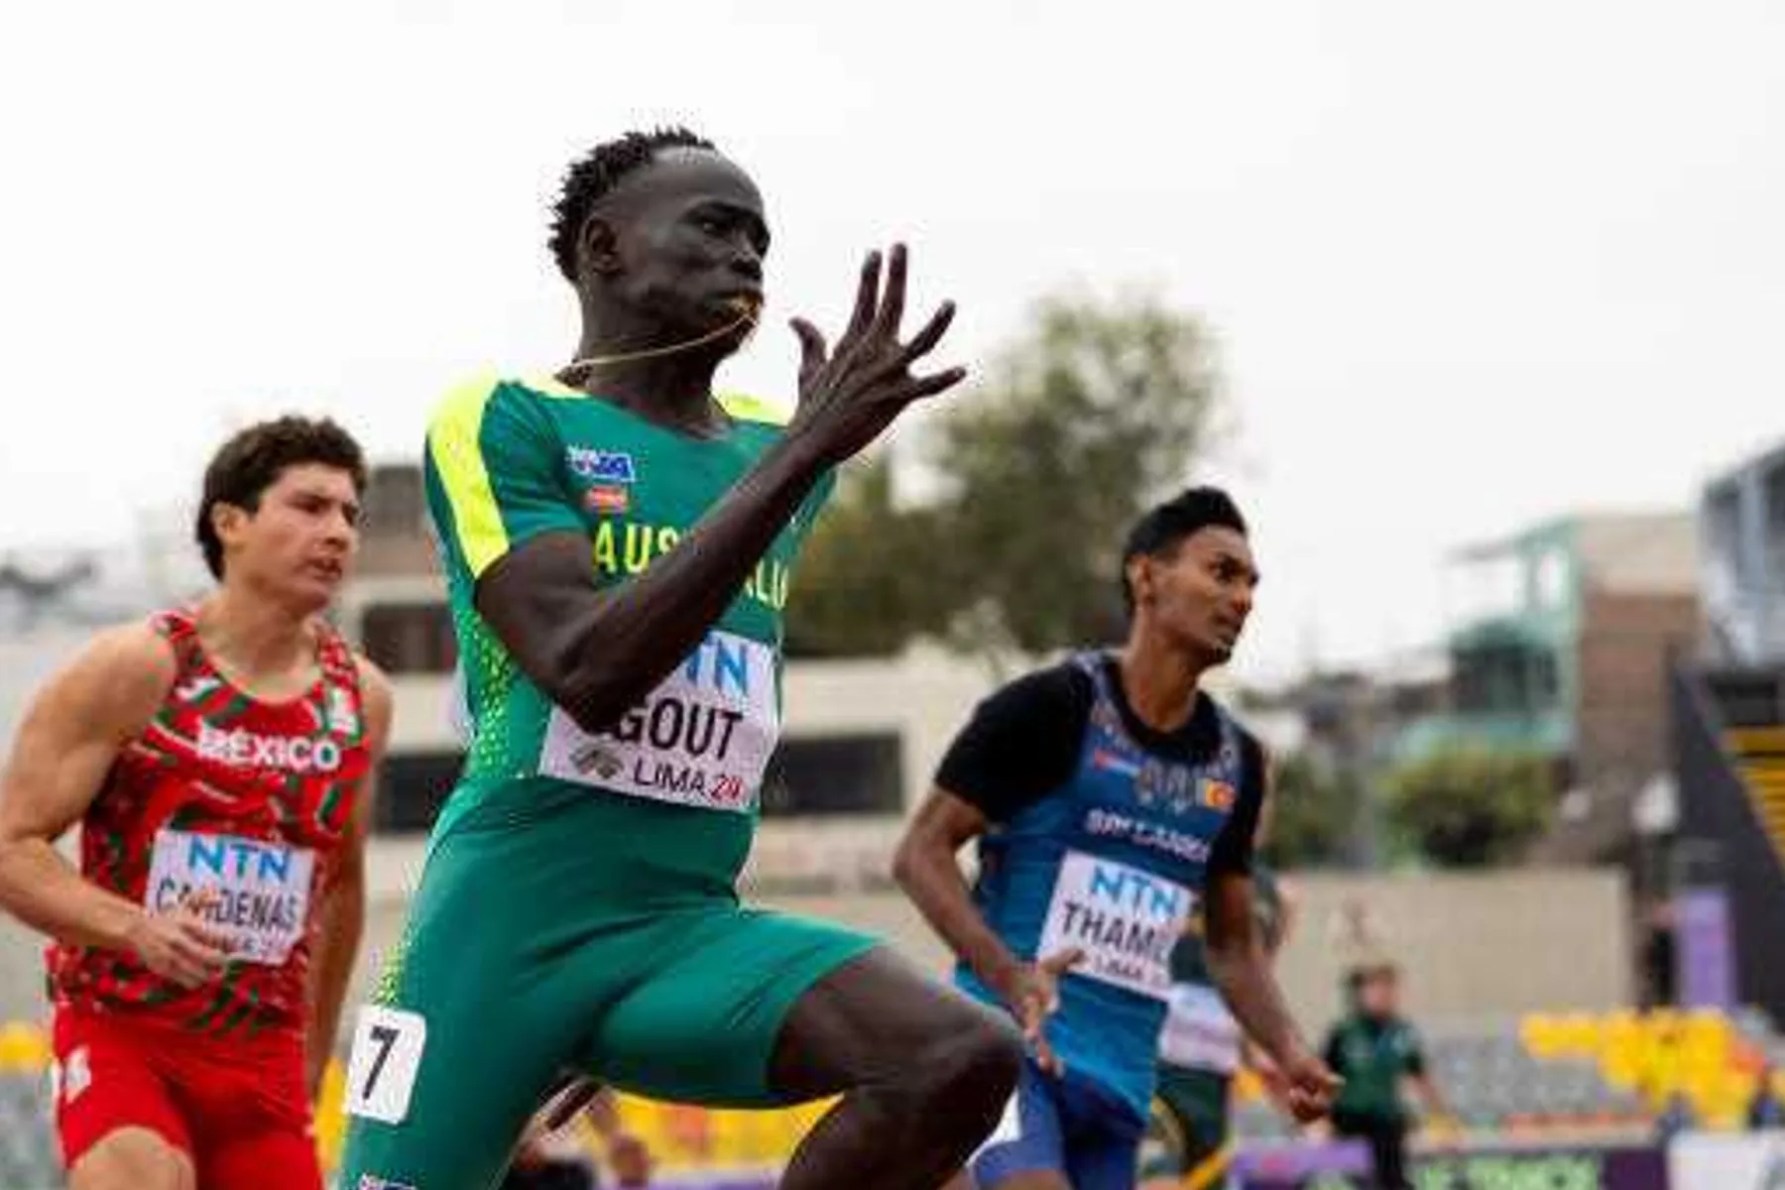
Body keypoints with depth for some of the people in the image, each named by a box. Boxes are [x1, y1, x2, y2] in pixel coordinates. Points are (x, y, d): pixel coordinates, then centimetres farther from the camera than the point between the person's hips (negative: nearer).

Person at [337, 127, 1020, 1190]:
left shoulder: (775, 454, 16)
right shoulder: (503, 423, -3)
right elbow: (588, 673, -19)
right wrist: (807, 450, -19)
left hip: (687, 925, 5)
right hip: (505, 919, -5)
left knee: (968, 1060, -21)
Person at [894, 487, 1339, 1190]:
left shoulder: (1235, 761, 14)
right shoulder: (1053, 707, -6)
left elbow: (1232, 942, 22)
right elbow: (922, 851, -7)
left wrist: (1288, 1051, 4)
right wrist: (1008, 975, -23)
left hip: (1120, 1081, 7)